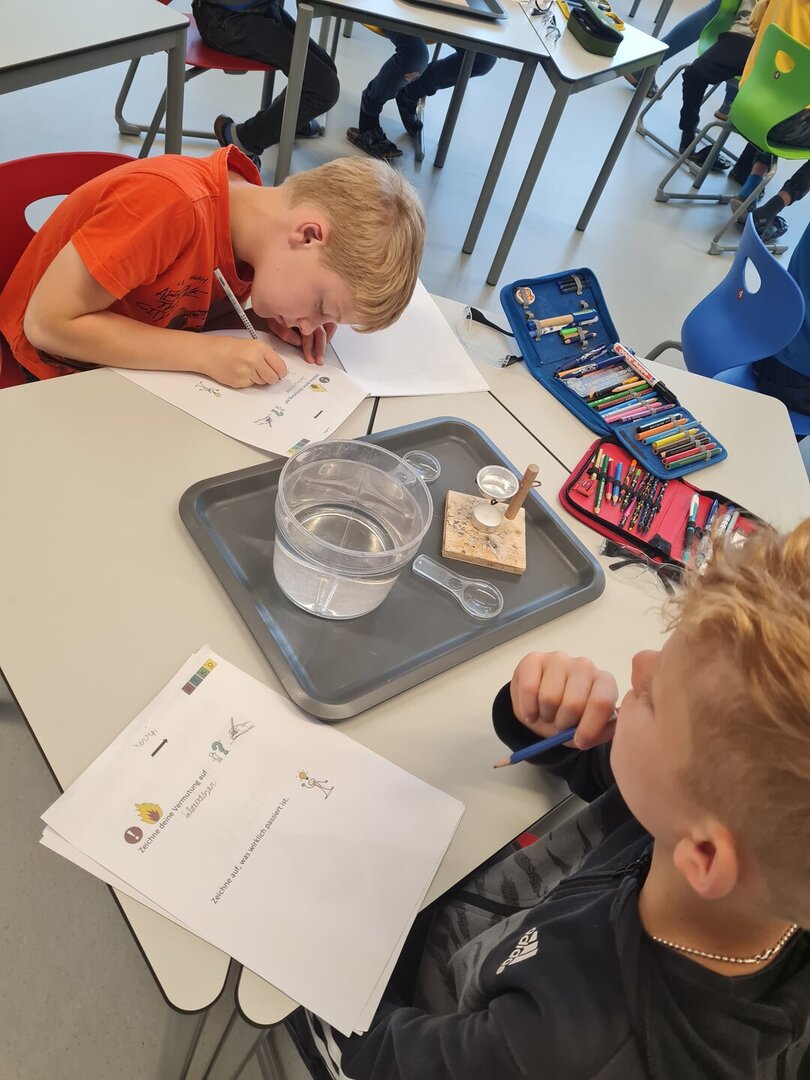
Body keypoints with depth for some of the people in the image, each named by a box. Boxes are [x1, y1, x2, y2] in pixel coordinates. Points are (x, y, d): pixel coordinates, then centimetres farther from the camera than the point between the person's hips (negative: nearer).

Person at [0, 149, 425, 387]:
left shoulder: (250, 222, -10)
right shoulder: (174, 202, -32)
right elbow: (48, 323, -30)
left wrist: (269, 318, -16)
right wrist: (207, 354, -34)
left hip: (145, 379, 6)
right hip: (53, 385, -6)